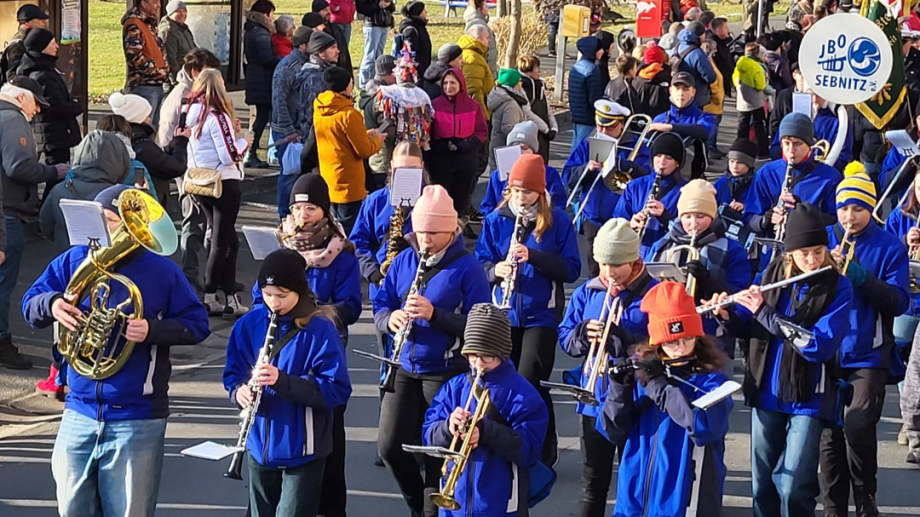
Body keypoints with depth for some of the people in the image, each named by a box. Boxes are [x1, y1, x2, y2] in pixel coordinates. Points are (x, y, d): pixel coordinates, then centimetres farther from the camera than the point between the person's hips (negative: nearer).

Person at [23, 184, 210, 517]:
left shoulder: (161, 271, -4)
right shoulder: (73, 261, 4)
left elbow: (197, 324, -2)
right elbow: (30, 305, 7)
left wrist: (152, 330, -19)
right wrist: (51, 303, -16)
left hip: (137, 420, -4)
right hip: (79, 414, 4)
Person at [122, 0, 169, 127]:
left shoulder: (150, 24, 18)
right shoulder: (133, 25, -12)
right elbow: (135, 56, -22)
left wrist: (165, 72, 11)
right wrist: (160, 72, -15)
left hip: (157, 85, 10)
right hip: (143, 86, -10)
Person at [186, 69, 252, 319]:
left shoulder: (193, 115, 5)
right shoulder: (217, 117, -17)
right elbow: (229, 156, -19)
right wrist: (244, 142, -2)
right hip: (223, 183, -7)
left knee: (227, 239, 15)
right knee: (221, 242, 2)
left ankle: (230, 298, 14)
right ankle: (209, 297, 3)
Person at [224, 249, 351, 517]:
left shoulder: (320, 329, -13)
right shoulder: (248, 324, 1)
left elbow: (338, 391, -17)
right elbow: (232, 373, 10)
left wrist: (282, 381, -29)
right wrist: (239, 390, -15)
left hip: (302, 451, -5)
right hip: (260, 447, 5)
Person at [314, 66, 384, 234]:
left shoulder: (319, 112, 4)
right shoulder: (348, 114, -19)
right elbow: (365, 151, -14)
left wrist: (365, 135, 16)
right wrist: (377, 140, 5)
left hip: (327, 184, 8)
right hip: (348, 187, -8)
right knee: (348, 233, -3)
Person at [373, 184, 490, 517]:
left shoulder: (467, 267, -10)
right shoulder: (403, 261, 4)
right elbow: (380, 306, 8)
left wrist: (433, 314, -27)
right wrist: (390, 319, -16)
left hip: (446, 372, -4)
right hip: (405, 368, 4)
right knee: (390, 446, -1)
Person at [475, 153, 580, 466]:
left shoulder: (558, 221, -4)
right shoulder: (495, 220, 4)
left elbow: (571, 269, -8)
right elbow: (480, 262, 4)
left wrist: (533, 255, -22)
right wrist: (495, 269, -19)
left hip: (541, 315, -3)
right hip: (504, 314, 3)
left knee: (529, 383, -9)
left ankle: (545, 451, 7)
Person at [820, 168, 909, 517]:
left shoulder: (890, 247, -3)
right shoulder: (823, 238, 5)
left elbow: (899, 302, -10)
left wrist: (859, 274, -23)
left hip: (868, 355, -3)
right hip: (826, 352, 3)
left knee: (858, 428, -17)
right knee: (830, 434, 5)